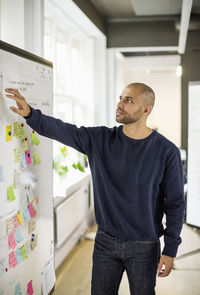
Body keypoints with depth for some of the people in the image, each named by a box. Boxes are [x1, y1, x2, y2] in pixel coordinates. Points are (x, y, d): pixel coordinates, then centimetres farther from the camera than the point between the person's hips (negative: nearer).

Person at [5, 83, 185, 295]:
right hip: (105, 242, 3)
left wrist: (170, 251, -9)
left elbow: (175, 204, -9)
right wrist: (30, 114, -30)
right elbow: (60, 130, -11)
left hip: (144, 247, -3)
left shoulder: (166, 151, -11)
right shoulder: (100, 139, -3)